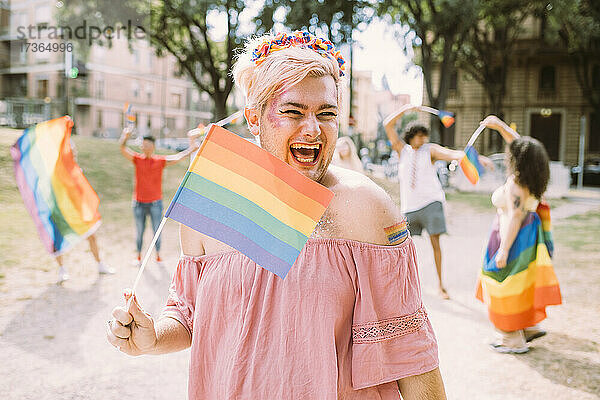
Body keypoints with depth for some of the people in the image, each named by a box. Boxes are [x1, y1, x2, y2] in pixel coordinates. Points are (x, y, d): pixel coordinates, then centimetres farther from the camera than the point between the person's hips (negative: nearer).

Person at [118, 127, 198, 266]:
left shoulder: (161, 160, -1)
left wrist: (191, 149, -24)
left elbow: (178, 157, -10)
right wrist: (125, 136, -29)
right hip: (139, 203, 1)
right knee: (139, 231, 10)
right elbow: (122, 148, -10)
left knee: (157, 231, 7)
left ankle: (158, 256, 22)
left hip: (155, 202, 0)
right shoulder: (137, 159, 0)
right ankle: (139, 256, 24)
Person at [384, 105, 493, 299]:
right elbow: (388, 124, 3)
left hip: (430, 201, -2)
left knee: (435, 241, -8)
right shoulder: (402, 149, 8)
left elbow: (453, 154, -12)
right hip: (409, 205, 3)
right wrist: (405, 109, -9)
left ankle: (441, 285, -2)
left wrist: (477, 157, -28)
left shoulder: (430, 150, 3)